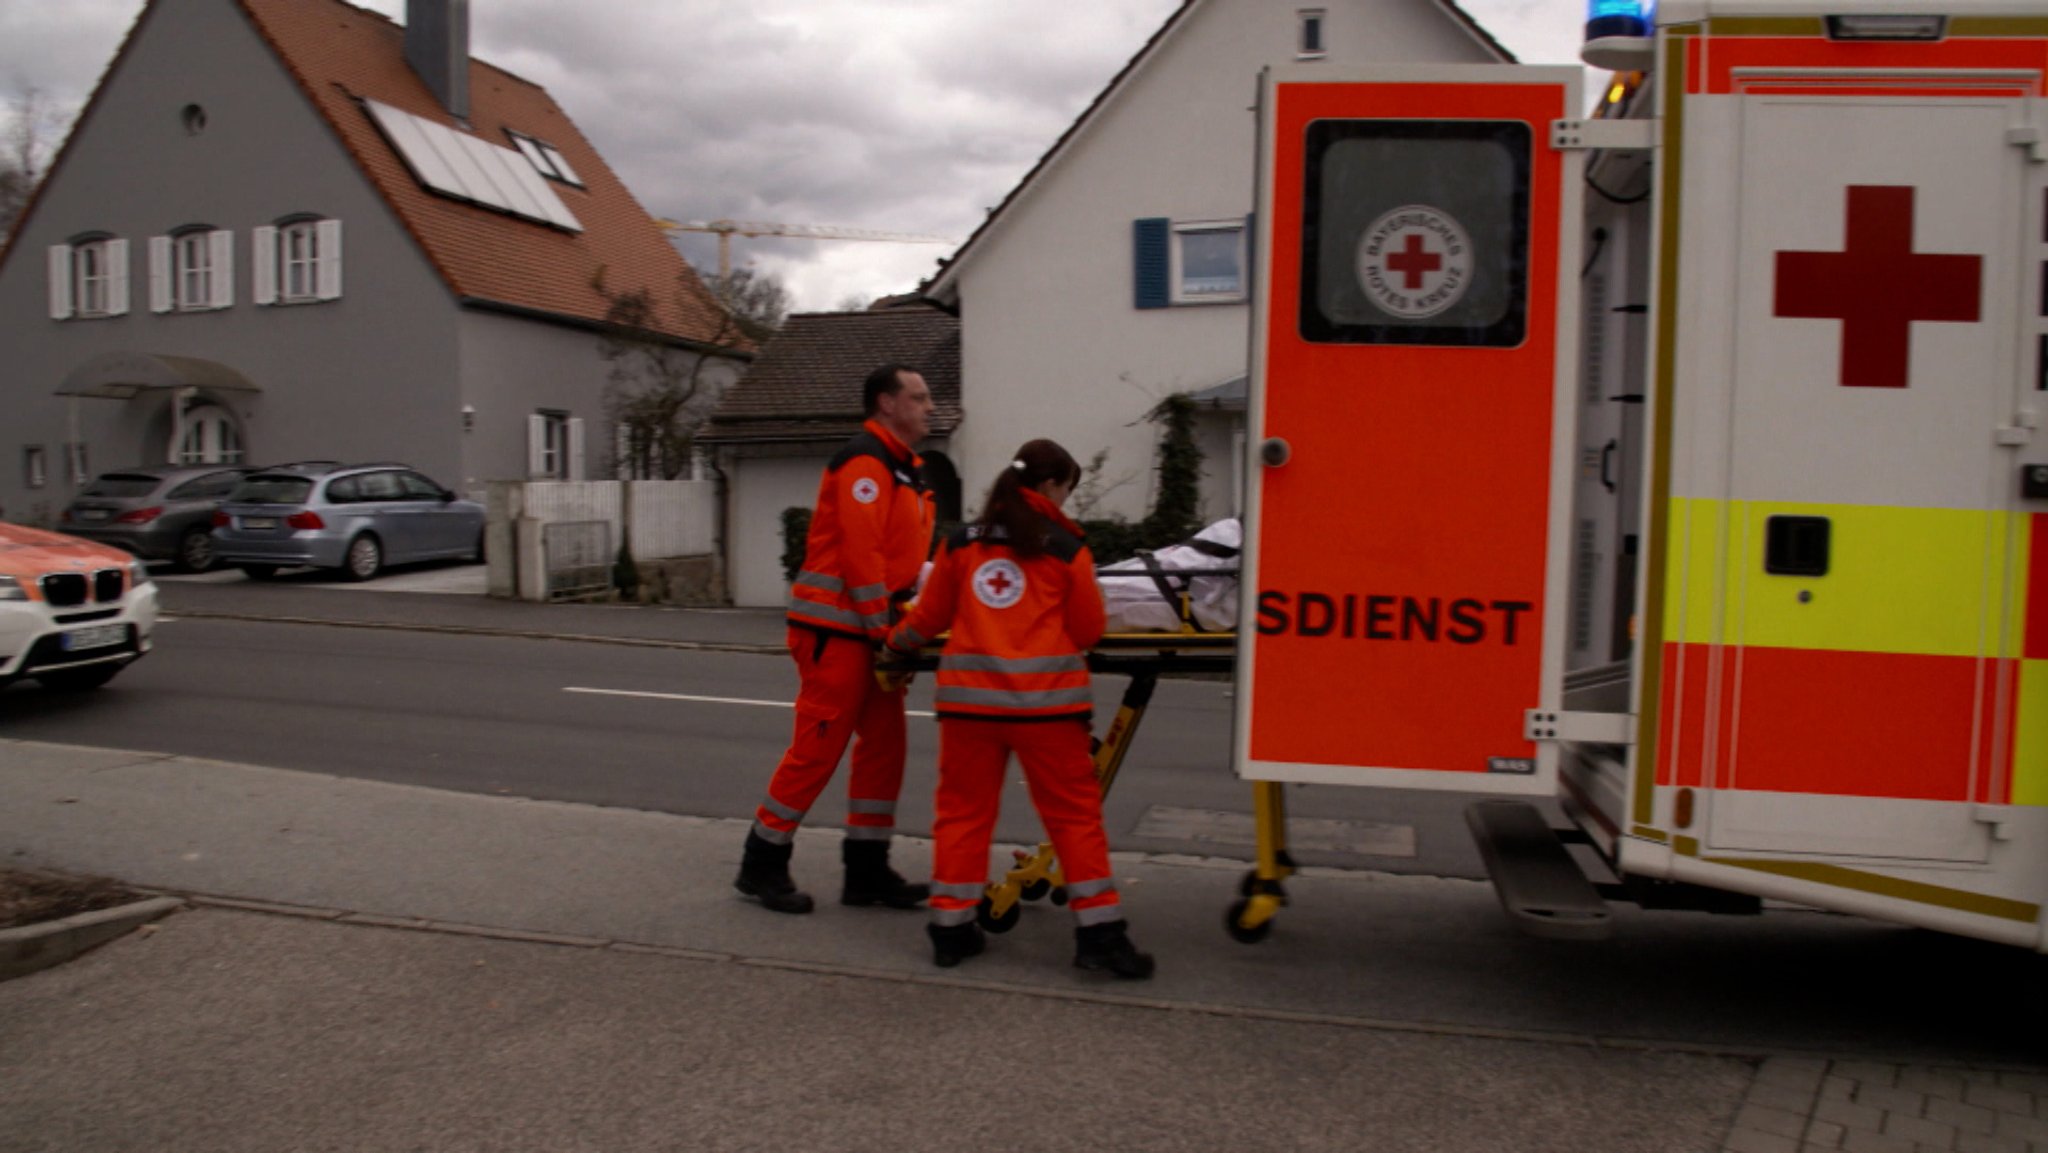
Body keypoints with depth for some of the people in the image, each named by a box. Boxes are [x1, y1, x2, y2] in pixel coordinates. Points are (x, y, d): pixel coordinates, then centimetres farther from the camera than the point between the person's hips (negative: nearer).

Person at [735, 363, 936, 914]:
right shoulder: (865, 461, -13)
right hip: (837, 626, -10)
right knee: (818, 746, -5)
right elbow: (861, 551, -21)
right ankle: (761, 864, 8)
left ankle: (867, 869, 17)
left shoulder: (902, 466, 19)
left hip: (870, 627, 10)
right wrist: (882, 628, -18)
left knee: (883, 745, 9)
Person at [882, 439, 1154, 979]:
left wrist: (896, 648, 35)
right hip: (1044, 699, -3)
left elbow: (930, 617, 17)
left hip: (970, 695, 3)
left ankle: (951, 926, 16)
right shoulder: (1066, 547, 0)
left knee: (963, 810, 13)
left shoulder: (961, 543, 9)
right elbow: (1087, 630, 3)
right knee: (1075, 813, 6)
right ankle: (1098, 931, 7)